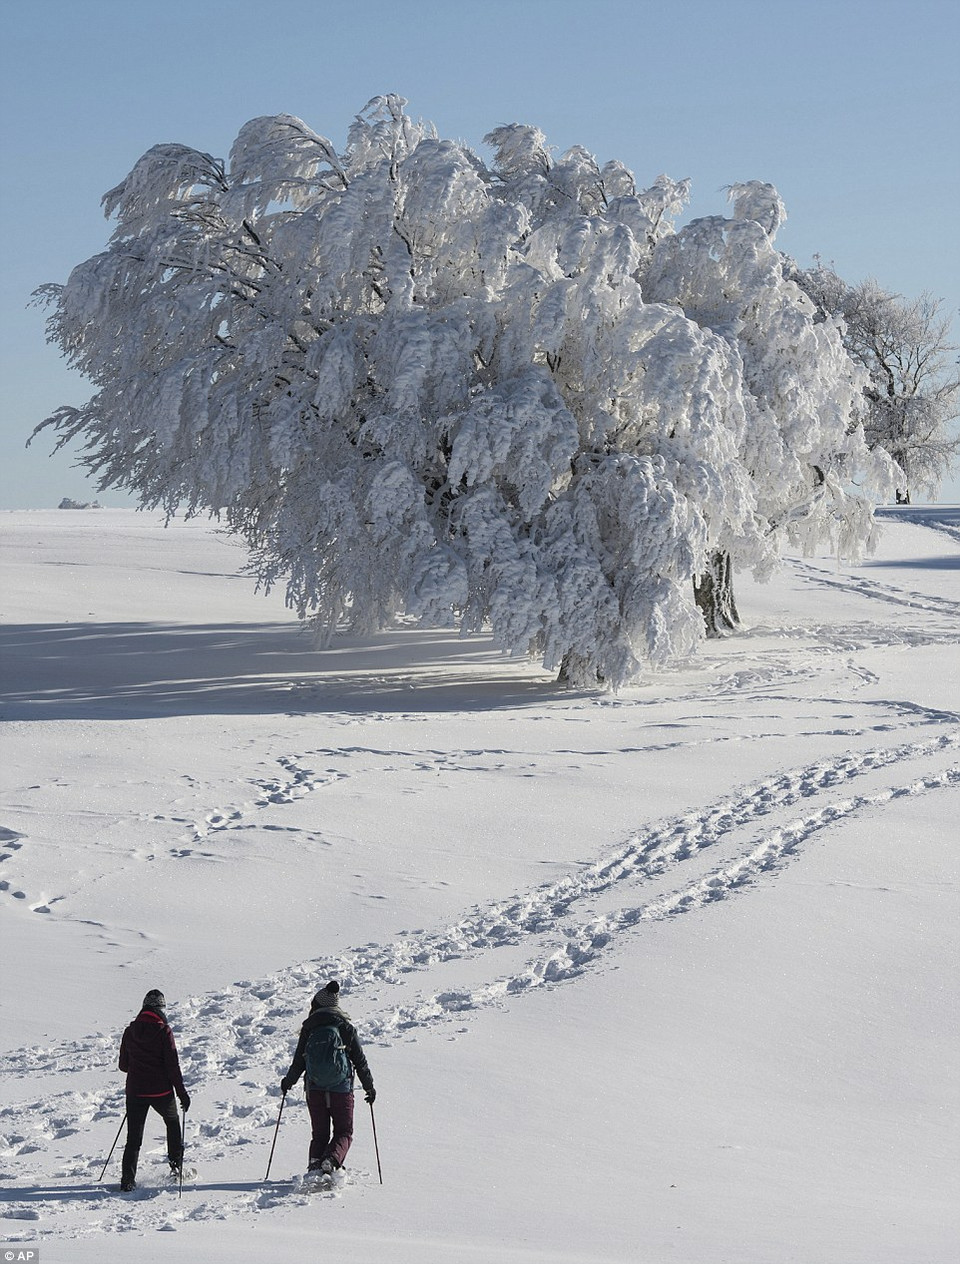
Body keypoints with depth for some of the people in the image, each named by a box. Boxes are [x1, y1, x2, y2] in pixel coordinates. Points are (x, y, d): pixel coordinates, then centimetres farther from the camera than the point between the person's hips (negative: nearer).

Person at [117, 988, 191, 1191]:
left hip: (135, 1091, 3)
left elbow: (123, 1065, 9)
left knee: (134, 1136, 6)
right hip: (161, 1091, -3)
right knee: (173, 1122, 25)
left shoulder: (130, 1031, 2)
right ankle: (176, 1163, 27)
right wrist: (182, 1092, -6)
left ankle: (128, 1178, -4)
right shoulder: (163, 1031, -11)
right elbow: (172, 1065, -12)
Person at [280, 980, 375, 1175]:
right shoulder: (346, 1026, -1)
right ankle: (330, 1162, -19)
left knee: (319, 1134, 14)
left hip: (314, 1088, 2)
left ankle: (315, 1164, -7)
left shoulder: (309, 1027, 1)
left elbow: (299, 1060, 5)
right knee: (343, 1132, 6)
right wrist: (369, 1086, 13)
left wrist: (288, 1082, 22)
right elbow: (360, 1060, 2)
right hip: (341, 1088, -2)